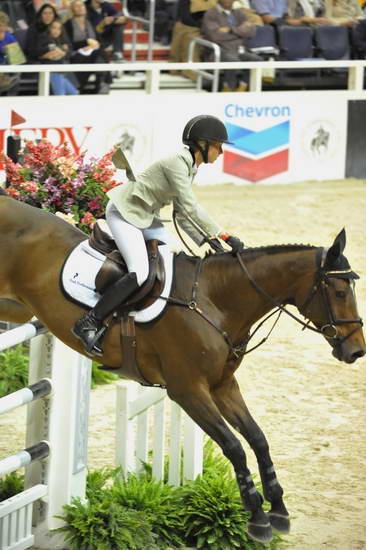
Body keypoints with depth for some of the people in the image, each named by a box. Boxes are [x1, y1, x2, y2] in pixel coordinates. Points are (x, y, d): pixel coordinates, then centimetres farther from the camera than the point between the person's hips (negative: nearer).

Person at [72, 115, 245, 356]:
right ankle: (88, 324, -17)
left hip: (146, 216, 10)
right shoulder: (177, 163, -24)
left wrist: (206, 241, 0)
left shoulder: (191, 167, 6)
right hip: (124, 212, -10)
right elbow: (191, 208, -31)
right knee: (140, 273, -22)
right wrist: (224, 236, -32)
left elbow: (183, 214, 11)